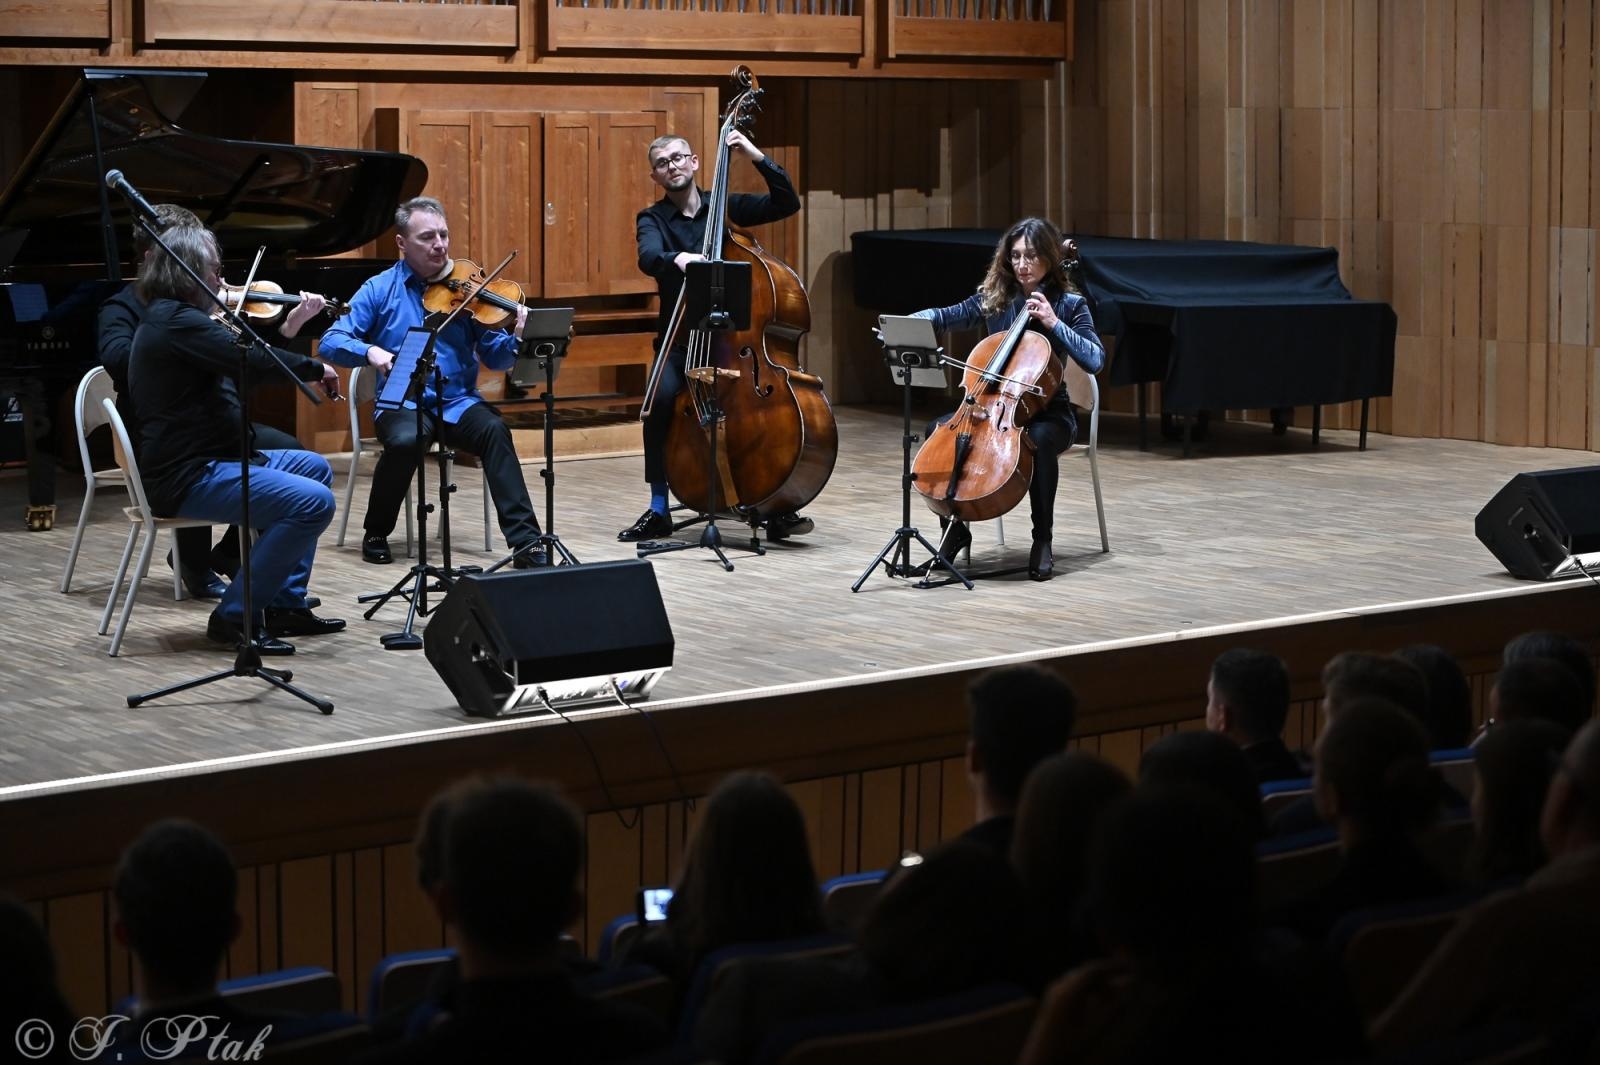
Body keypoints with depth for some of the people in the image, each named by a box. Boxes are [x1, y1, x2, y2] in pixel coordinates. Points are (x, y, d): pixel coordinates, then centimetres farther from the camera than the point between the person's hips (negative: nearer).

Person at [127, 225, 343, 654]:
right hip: (187, 478, -12)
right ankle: (235, 615, -13)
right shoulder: (177, 322, -18)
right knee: (314, 502, -22)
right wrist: (316, 367, -10)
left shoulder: (168, 318, 17)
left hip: (204, 461, 12)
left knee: (314, 468, 23)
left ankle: (285, 603, 19)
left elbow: (234, 357, 18)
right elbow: (254, 360, -25)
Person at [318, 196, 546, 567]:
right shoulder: (379, 290, 4)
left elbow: (495, 358, 3)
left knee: (494, 430, -30)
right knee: (405, 439, -34)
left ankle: (525, 540, -30)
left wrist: (517, 339, -20)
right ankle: (376, 535, -8)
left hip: (458, 401, 1)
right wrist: (369, 351, -22)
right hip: (403, 403, -1)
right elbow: (330, 343, -1)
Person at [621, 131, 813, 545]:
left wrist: (758, 158, -13)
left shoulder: (726, 207, 9)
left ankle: (777, 507, -11)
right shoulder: (652, 219, 4)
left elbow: (787, 204, -1)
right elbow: (649, 256, -18)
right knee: (662, 396, -29)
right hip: (680, 340, -1)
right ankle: (658, 509, -14)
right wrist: (677, 258, -41)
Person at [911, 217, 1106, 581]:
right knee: (938, 431, -22)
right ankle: (955, 527, -5)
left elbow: (1094, 360, -15)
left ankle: (1042, 541, -21)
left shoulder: (1069, 304, -4)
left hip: (1047, 412, -4)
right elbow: (947, 316, 3)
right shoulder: (994, 298, 6)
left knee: (1039, 440, -39)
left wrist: (1053, 323, -22)